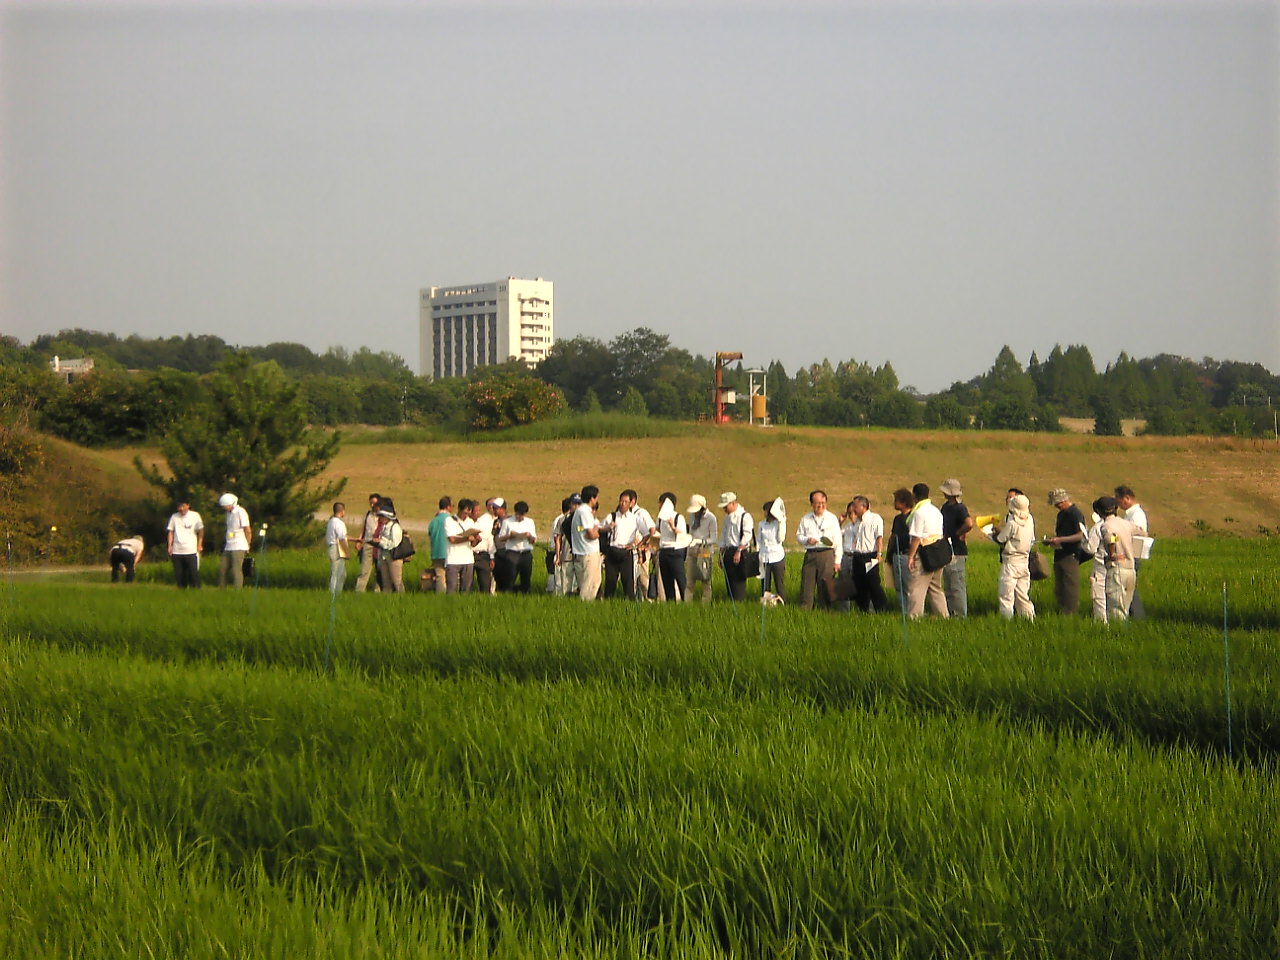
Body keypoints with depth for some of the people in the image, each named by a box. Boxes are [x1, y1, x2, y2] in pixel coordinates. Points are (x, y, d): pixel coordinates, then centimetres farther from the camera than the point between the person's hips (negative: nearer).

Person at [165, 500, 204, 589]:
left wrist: (200, 545, -4)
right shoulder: (174, 517, 8)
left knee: (194, 573, -6)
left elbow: (200, 531, 4)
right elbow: (170, 532, 12)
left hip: (191, 551, -3)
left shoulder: (195, 516, 1)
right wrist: (169, 545, 3)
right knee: (179, 574, 5)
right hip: (177, 551, 3)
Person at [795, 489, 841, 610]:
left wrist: (837, 561, 2)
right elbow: (798, 536, 15)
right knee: (807, 584, -2)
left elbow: (838, 541, 6)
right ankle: (804, 611, 2)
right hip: (810, 554, 2)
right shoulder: (805, 519, 12)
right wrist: (807, 540, -9)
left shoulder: (832, 518, 7)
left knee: (826, 586, -1)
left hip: (827, 554, -2)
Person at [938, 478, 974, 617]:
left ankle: (960, 615, -4)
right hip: (947, 552, 10)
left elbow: (969, 524, -32)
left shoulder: (959, 508, -15)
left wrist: (957, 533, -17)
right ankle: (951, 612, 23)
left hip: (957, 553, -10)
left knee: (957, 586, -7)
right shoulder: (945, 507, 13)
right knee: (948, 587, 15)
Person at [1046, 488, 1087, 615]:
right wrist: (1052, 540, 7)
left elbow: (1081, 535, -21)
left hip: (1071, 556, -9)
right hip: (1059, 556, 9)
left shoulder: (1075, 514, -12)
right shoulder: (1061, 514, 17)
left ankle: (1071, 614, -5)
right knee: (1059, 590, 10)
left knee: (1071, 587, -7)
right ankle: (1062, 613, 15)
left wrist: (1060, 539, -25)